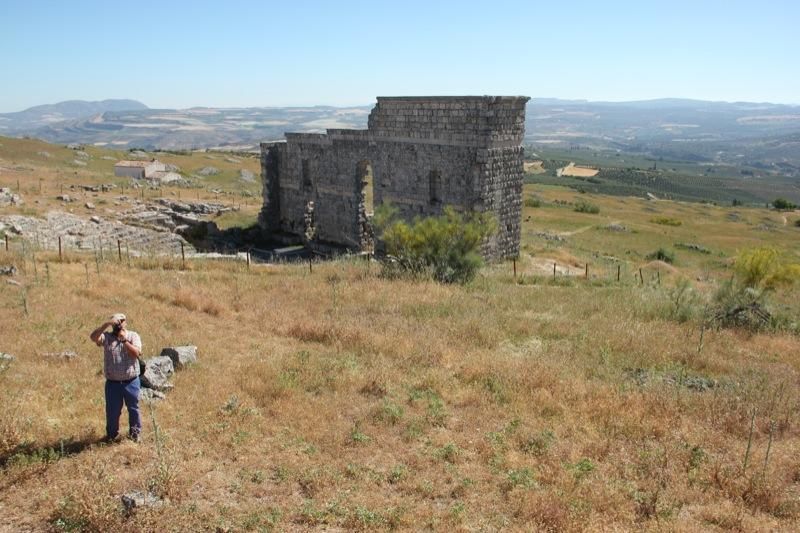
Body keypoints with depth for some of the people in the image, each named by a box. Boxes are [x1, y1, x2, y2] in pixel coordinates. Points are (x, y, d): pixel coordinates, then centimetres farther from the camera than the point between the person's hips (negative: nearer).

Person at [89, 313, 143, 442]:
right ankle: (111, 434, 32)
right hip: (112, 383, 1)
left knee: (133, 409, 11)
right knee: (112, 410, 11)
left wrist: (124, 339, -20)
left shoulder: (133, 336, 0)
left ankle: (135, 433, 28)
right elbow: (93, 337, -19)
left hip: (131, 382, -1)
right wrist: (106, 325, -26)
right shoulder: (107, 337, 1)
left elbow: (136, 353, -14)